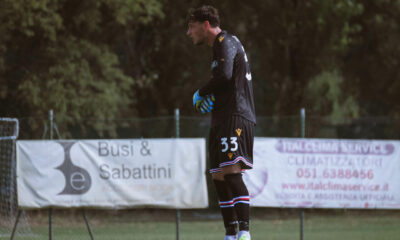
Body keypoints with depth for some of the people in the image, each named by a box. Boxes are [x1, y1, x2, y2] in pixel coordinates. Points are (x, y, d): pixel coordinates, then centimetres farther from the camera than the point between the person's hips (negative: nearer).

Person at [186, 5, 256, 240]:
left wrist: (201, 93, -8)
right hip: (223, 120, 11)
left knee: (231, 172, -21)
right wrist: (210, 98, 10)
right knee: (219, 178, 9)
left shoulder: (226, 42, -6)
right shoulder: (220, 45, 25)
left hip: (236, 117, -11)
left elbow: (224, 75, -23)